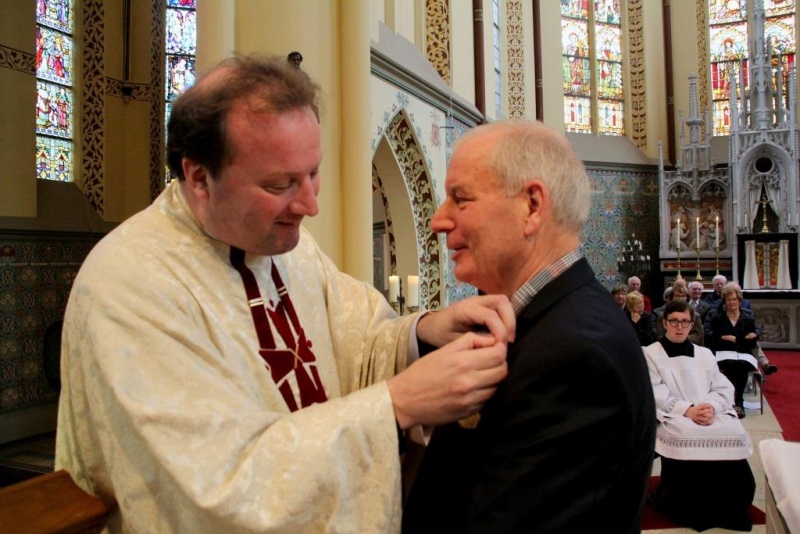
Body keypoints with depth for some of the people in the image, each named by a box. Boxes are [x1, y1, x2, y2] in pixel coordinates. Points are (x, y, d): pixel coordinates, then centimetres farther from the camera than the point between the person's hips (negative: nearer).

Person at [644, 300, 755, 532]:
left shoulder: (705, 354, 20)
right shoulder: (651, 353, 6)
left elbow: (724, 389, 11)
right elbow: (655, 394, -5)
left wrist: (711, 406, -12)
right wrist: (687, 410, -18)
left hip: (710, 413, 4)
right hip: (672, 417, -4)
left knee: (734, 433, -26)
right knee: (686, 436, -35)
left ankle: (726, 510, -8)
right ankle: (691, 513, -14)